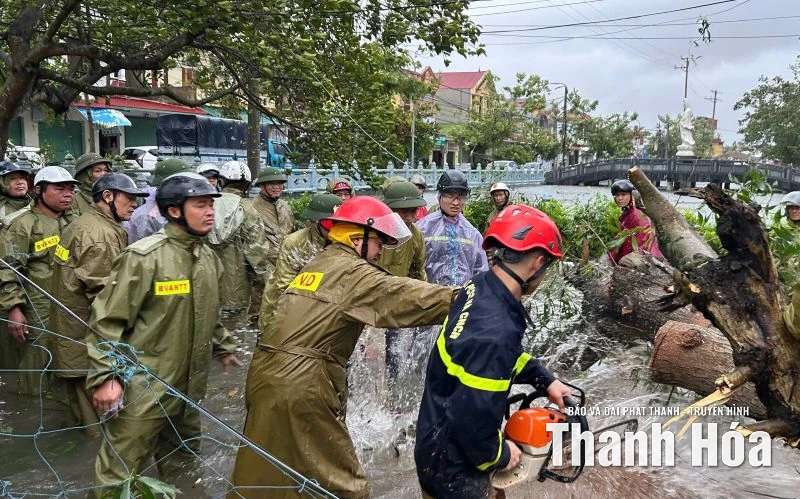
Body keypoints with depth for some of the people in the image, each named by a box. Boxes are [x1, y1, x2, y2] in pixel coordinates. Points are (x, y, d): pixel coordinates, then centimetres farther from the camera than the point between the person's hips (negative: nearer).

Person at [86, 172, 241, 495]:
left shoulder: (208, 258, 7)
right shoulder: (144, 257, -18)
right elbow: (107, 320, -16)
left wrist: (223, 347, 24)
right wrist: (105, 377, -19)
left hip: (189, 386, 7)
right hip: (142, 389, -7)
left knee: (180, 462, 23)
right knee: (120, 474, 6)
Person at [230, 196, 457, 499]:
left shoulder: (318, 264, 19)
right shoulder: (351, 271, -9)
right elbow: (404, 296, -17)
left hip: (267, 374, 9)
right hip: (302, 384, -9)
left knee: (263, 473, 21)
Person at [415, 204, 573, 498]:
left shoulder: (479, 287, -7)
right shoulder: (494, 332, -36)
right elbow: (472, 420, -30)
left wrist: (545, 380, 8)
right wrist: (499, 455, -12)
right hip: (453, 465, -8)